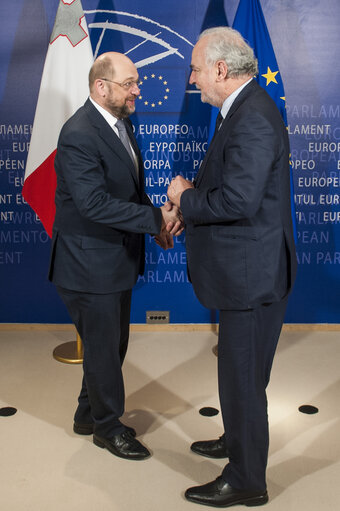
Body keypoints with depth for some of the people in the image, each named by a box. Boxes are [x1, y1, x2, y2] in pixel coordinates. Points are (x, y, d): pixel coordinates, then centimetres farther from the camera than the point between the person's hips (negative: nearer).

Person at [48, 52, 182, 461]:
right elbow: (95, 204, -29)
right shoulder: (78, 136, -22)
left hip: (118, 256, 10)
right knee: (102, 347, 7)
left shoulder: (120, 121, 9)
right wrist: (156, 218, -26)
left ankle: (89, 415, 41)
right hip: (90, 262, -10)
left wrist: (157, 223, 2)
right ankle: (108, 426, 30)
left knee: (114, 341, 21)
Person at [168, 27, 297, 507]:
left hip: (252, 272, -10)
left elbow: (238, 201, -30)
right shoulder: (243, 110, 12)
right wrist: (193, 192, 1)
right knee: (236, 367, 25)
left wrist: (186, 199, -13)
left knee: (243, 375, 4)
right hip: (244, 268, 10)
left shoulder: (253, 120, -22)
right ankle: (236, 439, 47)